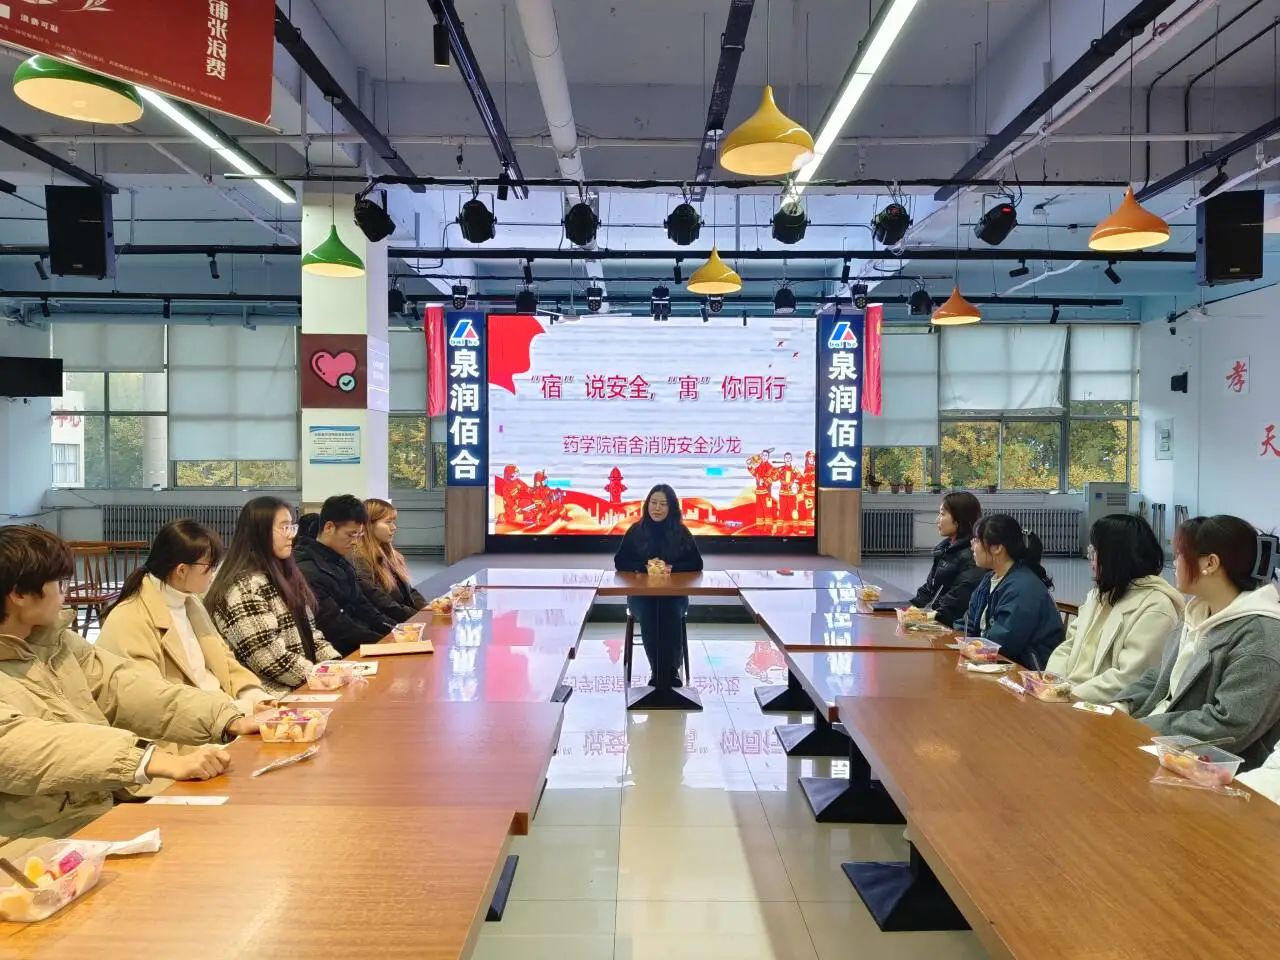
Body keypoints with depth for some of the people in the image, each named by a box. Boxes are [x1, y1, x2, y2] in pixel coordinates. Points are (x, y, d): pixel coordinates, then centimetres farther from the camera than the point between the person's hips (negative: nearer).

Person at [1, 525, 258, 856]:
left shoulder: (52, 637, 10)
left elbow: (124, 685, 3)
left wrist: (228, 719, -11)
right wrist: (158, 760, -38)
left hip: (108, 813, 7)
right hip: (37, 844, -7)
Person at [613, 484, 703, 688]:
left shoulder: (681, 532, 5)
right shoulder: (636, 530, 4)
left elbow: (696, 564, 2)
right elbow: (620, 562, 2)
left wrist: (671, 567, -17)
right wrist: (644, 567, -17)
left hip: (674, 593, 0)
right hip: (641, 593, 0)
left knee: (672, 614, -33)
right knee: (647, 615, -32)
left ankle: (672, 670, -21)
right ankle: (656, 670, -21)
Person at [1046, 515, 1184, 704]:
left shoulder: (1156, 608, -12)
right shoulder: (1101, 594, 17)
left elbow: (1128, 679, -19)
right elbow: (1069, 646, 14)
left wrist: (1071, 695, -19)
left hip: (1110, 710, -7)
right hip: (1068, 696, 7)